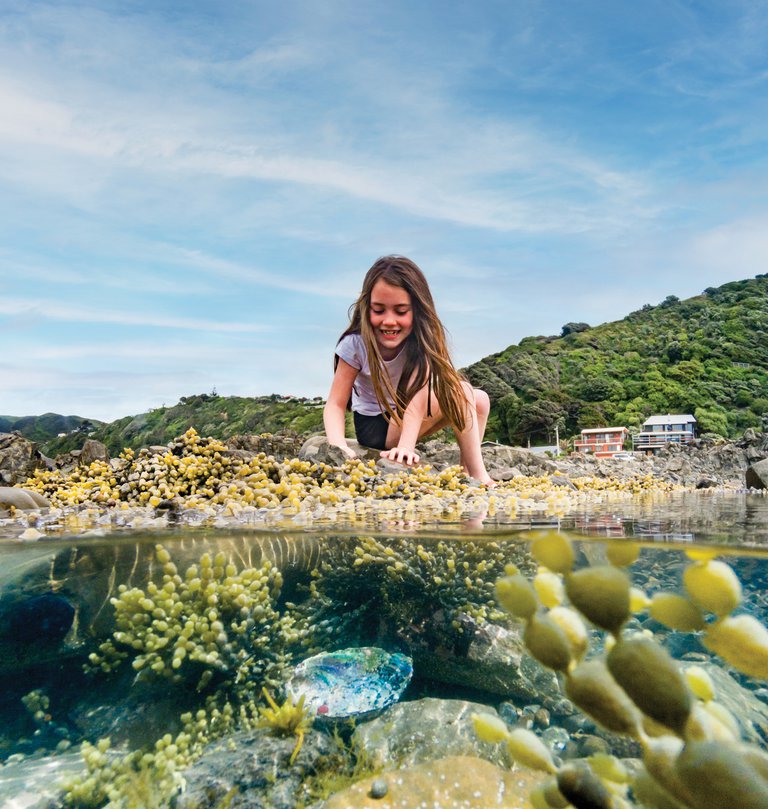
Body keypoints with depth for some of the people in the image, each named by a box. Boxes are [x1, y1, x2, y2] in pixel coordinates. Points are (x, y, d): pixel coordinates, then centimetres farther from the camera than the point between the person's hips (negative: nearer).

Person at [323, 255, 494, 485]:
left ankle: (471, 473, -3)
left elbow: (418, 395, -30)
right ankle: (478, 476, -14)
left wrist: (406, 445, -45)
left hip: (408, 421, 4)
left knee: (480, 400, -8)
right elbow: (336, 404, -21)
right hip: (374, 426, -4)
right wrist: (338, 445, -41)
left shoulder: (421, 339, -16)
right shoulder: (356, 344, -20)